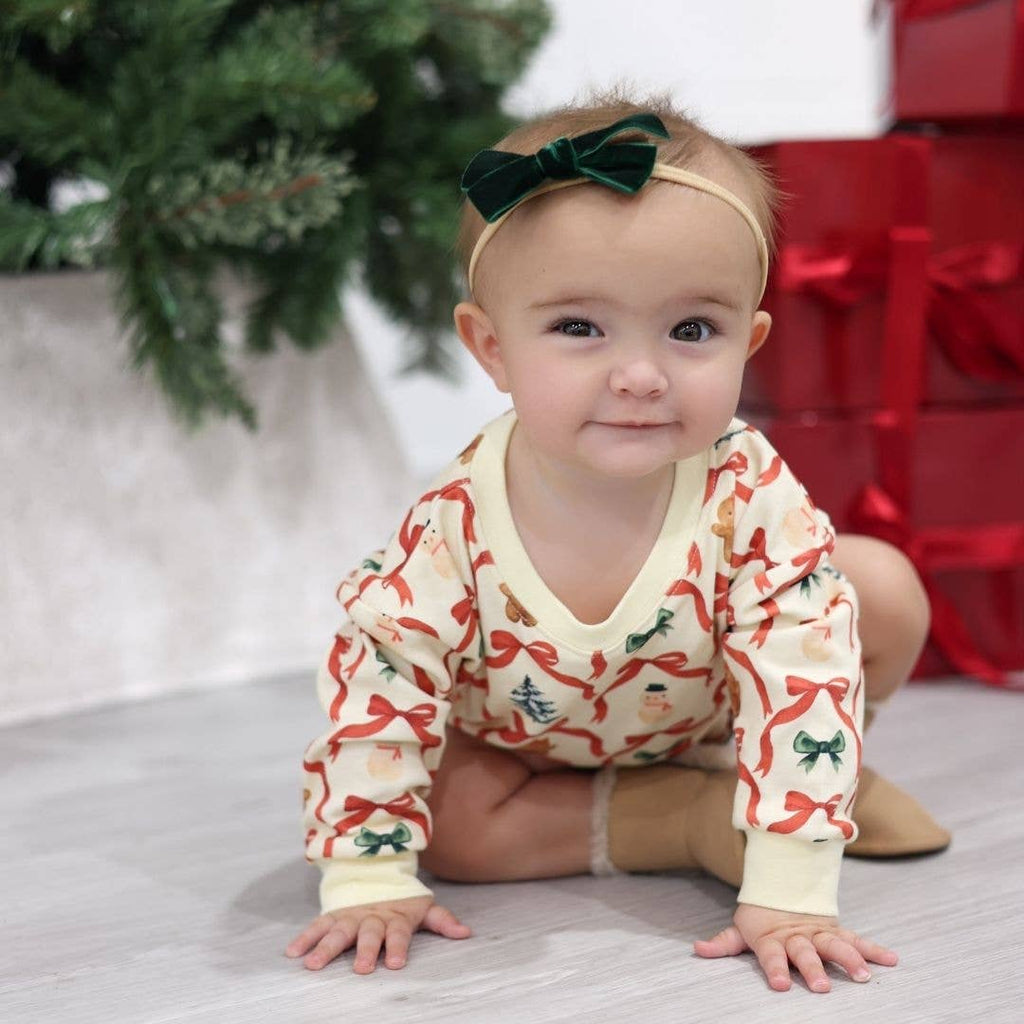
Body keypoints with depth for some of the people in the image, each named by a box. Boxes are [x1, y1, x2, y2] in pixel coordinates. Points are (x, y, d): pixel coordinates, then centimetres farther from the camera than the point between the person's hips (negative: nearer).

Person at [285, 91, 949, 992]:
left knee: (883, 594, -16)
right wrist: (370, 881, -27)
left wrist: (788, 897, -37)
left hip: (713, 715, 0)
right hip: (522, 742, 0)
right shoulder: (452, 531, -35)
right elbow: (377, 687, -26)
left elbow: (802, 674, -33)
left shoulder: (753, 498, -35)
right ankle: (698, 816, -14)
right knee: (451, 820, -27)